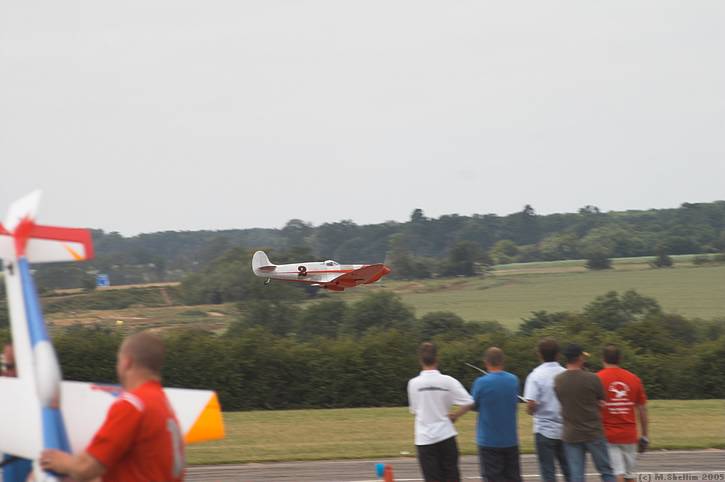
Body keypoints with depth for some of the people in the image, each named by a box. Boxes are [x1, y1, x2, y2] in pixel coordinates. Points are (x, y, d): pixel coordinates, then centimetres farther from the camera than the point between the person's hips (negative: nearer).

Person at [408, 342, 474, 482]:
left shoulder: (413, 383, -6)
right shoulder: (448, 381, -6)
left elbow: (414, 411, 4)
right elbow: (468, 402, -9)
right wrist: (455, 416, 5)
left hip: (424, 439, 0)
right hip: (445, 435, 1)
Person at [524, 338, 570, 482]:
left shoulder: (536, 375, -11)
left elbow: (531, 405, -18)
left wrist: (529, 410, 3)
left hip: (545, 430, -3)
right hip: (565, 431, 3)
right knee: (568, 470, 13)